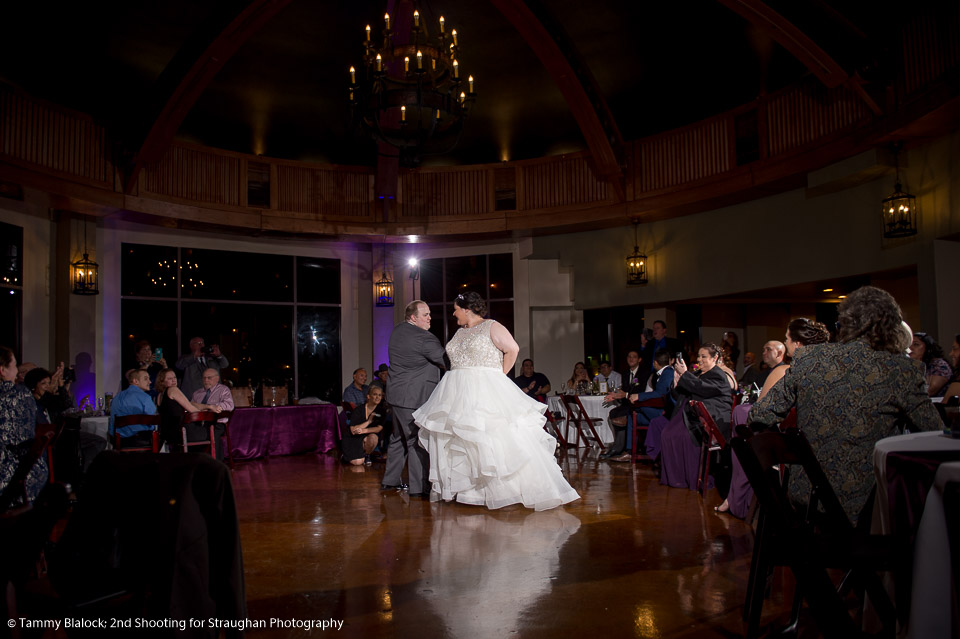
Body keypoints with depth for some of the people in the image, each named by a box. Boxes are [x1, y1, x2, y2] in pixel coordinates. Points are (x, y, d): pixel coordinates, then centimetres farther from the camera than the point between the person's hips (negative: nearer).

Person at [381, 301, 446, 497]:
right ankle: (418, 487, 0)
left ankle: (390, 480, 29)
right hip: (414, 398, -10)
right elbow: (444, 360, -12)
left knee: (399, 438, 20)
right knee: (417, 441, -4)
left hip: (397, 394, 10)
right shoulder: (424, 338, -18)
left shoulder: (397, 330, 11)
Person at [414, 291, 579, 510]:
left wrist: (499, 375, -6)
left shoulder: (491, 327, -4)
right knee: (457, 440, 7)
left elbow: (512, 349, -9)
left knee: (503, 439, -9)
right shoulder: (460, 332, 18)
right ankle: (457, 486, 19)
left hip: (485, 392, -7)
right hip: (459, 394, 7)